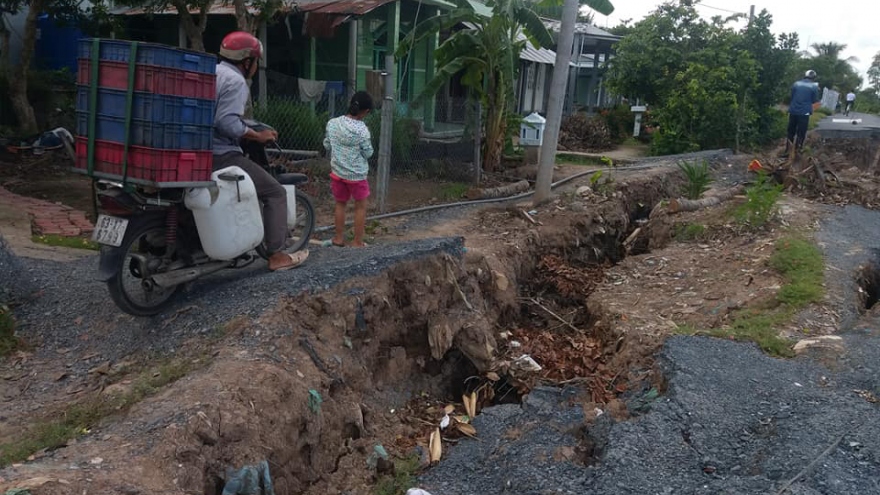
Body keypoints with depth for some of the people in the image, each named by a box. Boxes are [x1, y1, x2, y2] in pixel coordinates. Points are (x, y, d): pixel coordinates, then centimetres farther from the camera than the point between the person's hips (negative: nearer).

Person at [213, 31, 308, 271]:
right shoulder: (236, 81, -12)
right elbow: (228, 122, -24)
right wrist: (258, 136, -12)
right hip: (223, 155, -9)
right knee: (275, 192, 0)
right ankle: (277, 255, -1)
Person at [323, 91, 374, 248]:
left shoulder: (332, 123, -6)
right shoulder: (362, 129, -19)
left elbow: (326, 145, 4)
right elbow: (368, 153, -10)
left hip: (337, 172, 4)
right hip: (357, 175, -4)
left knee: (340, 204, 20)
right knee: (361, 206, 12)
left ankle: (339, 238, 27)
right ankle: (357, 242, 15)